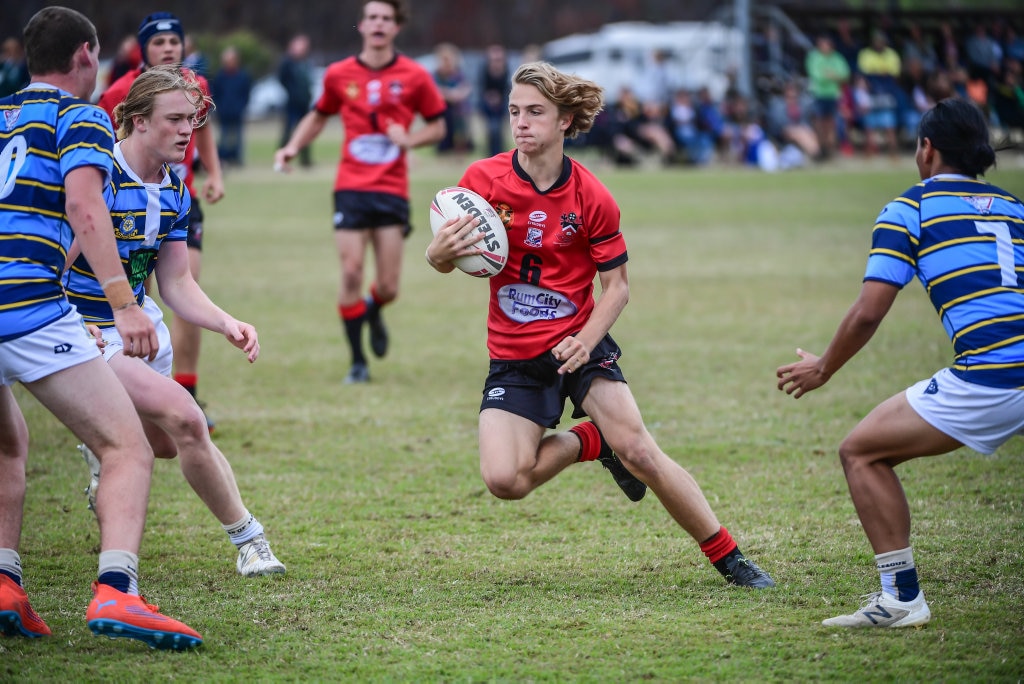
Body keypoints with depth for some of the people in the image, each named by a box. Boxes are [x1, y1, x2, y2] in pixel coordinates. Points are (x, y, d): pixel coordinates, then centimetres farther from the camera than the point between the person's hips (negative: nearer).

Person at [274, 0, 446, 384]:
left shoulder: (415, 77, 0)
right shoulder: (339, 75, 4)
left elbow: (437, 126, 9)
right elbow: (319, 116, 20)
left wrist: (409, 139, -11)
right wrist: (293, 147, 5)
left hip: (392, 190, 0)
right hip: (351, 188, 0)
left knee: (388, 287, -2)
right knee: (351, 273, -8)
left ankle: (373, 311, 36)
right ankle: (357, 362, 6)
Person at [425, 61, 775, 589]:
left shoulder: (592, 198, -10)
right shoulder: (483, 180, -8)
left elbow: (617, 285, -3)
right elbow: (443, 261, 0)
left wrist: (586, 340, -19)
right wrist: (440, 253, -24)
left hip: (577, 344, -1)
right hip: (513, 358, 1)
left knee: (639, 452, -16)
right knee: (503, 480, -18)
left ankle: (729, 558, 0)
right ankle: (589, 441, 12)